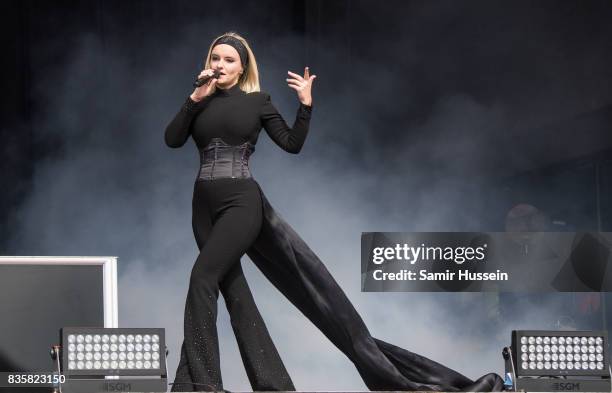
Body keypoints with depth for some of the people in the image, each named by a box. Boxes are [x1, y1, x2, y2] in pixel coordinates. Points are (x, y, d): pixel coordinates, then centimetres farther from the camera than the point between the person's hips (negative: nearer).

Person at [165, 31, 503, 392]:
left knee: (203, 277, -19)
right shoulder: (200, 102, 13)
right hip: (206, 207, 4)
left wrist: (306, 105, -12)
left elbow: (292, 144, 0)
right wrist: (195, 98, -10)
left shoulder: (256, 101, 5)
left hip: (243, 203, -4)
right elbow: (172, 139, -1)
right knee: (235, 295, 1)